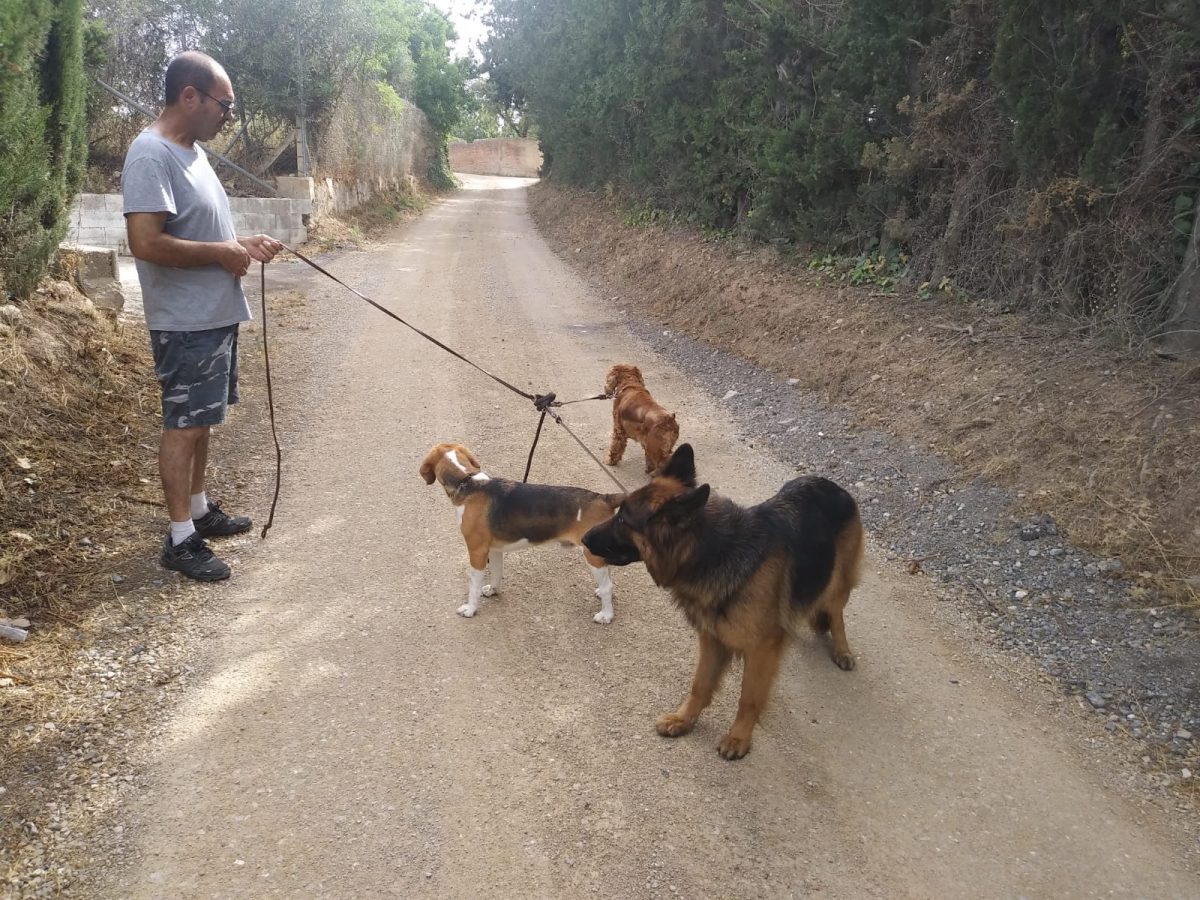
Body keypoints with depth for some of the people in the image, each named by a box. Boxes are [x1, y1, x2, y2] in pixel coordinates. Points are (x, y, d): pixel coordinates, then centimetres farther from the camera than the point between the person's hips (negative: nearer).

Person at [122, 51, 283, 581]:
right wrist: (222, 254, -18)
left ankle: (199, 510, 32)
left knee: (200, 422, 18)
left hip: (216, 315, 10)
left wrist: (242, 244, 5)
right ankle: (180, 539, 9)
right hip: (186, 323, -10)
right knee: (183, 427, -1)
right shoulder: (151, 155, -19)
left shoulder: (192, 151, 12)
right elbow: (147, 243, -27)